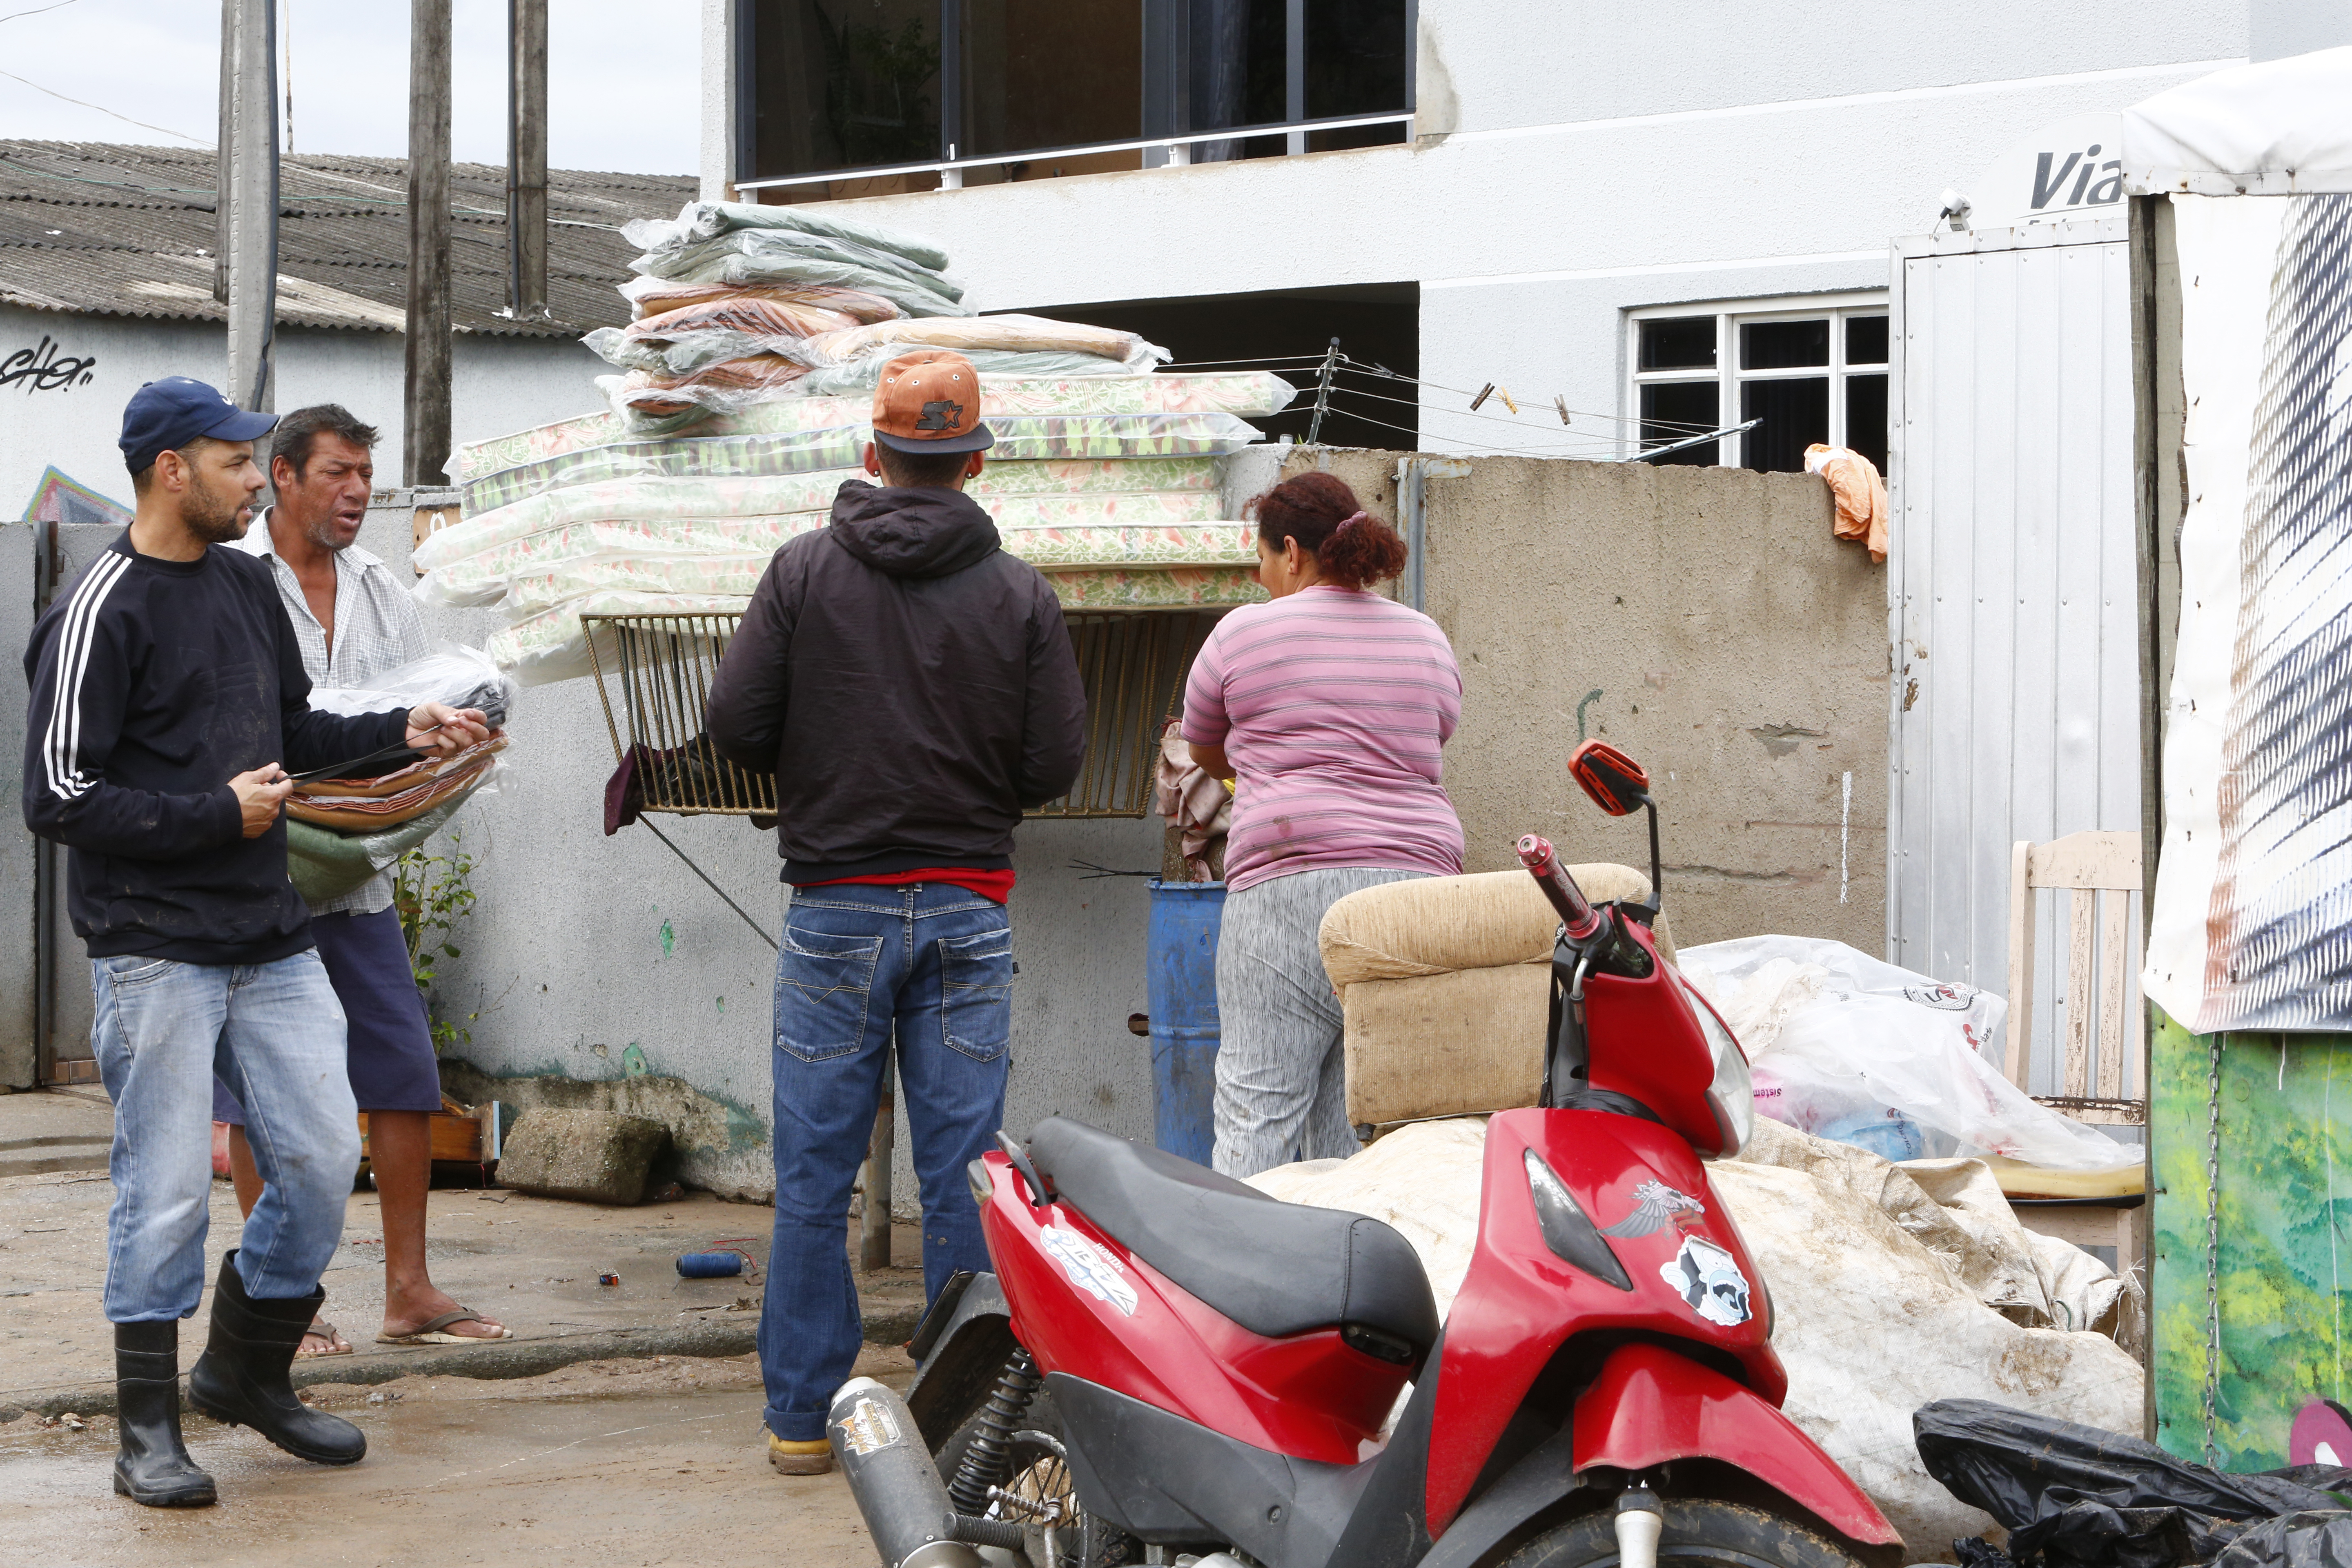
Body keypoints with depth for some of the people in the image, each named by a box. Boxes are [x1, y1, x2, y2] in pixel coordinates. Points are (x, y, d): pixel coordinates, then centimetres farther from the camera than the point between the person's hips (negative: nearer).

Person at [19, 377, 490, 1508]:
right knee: (167, 1190, -3)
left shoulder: (246, 584, 12)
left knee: (323, 1160, 5)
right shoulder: (101, 612, -12)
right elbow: (58, 796, -15)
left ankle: (247, 1373, 24)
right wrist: (219, 813, -14)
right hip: (154, 955, -7)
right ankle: (148, 1430, 9)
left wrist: (401, 735, 9)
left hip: (271, 939, 7)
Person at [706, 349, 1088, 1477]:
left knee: (815, 1177, 5)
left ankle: (804, 1415, 8)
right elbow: (1056, 765, -3)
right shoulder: (1020, 594, -2)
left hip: (837, 906, 0)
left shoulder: (805, 572, -3)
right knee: (962, 1171, 5)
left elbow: (735, 726, -5)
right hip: (970, 908, 1)